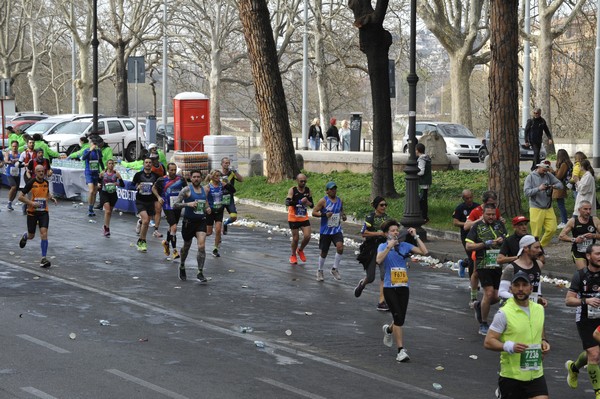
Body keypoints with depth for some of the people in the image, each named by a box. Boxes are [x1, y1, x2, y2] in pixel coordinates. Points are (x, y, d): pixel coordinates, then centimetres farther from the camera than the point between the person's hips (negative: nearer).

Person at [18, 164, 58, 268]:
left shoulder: (46, 183, 4)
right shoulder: (31, 183, -11)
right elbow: (20, 197, -9)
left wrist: (51, 198, 3)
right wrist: (31, 203, -21)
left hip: (44, 212, 2)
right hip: (32, 212, -2)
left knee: (44, 233, -13)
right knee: (31, 236, 9)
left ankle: (44, 258, -10)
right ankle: (25, 236, 48)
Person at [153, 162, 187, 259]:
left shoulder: (180, 179, -3)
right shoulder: (162, 180, -8)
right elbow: (154, 188, 10)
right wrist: (159, 197, -4)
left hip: (178, 207, 4)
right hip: (168, 207, -4)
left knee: (172, 227, 19)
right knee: (174, 228, -15)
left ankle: (166, 242, 46)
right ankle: (174, 250, -9)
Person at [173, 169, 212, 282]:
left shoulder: (204, 190, 8)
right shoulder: (186, 190, -7)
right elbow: (175, 205, -12)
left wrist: (208, 209, 4)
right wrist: (188, 204, -26)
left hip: (201, 221, 3)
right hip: (189, 221, -3)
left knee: (202, 246, -14)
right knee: (186, 246, 14)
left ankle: (200, 273, -11)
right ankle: (182, 266, 41)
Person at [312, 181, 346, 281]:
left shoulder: (339, 200, 7)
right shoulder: (323, 201, -8)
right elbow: (314, 212, -10)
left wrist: (343, 216, 2)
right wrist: (324, 214, -23)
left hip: (337, 230, 3)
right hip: (325, 231, -3)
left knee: (340, 247, -20)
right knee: (324, 252, 7)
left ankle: (335, 269, -3)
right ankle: (320, 271, 28)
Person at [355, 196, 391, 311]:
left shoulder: (386, 217, 8)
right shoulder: (370, 217, -9)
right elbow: (363, 233, -17)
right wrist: (379, 233, -21)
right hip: (371, 248, -4)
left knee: (385, 274, -11)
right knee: (370, 278, 5)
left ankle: (382, 302, -8)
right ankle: (362, 283, 44)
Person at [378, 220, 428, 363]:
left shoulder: (405, 245, 6)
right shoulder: (383, 246, 0)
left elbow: (424, 251, -3)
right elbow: (379, 260, -20)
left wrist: (415, 236, -1)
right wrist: (389, 246, -22)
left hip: (403, 287, 4)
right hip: (390, 288, -3)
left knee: (400, 319, 10)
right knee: (399, 317, -14)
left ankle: (389, 329, 46)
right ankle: (401, 350, -9)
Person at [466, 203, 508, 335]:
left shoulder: (500, 225, 12)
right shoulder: (477, 226, 1)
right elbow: (468, 246, -3)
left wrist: (503, 240, -3)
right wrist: (485, 243, -14)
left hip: (498, 265, 5)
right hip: (483, 265, -5)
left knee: (497, 296, 3)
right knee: (489, 293, -13)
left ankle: (479, 306, 34)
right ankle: (483, 324, 1)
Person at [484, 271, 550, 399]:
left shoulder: (539, 309, 7)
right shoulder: (504, 313, -10)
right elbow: (488, 342, -11)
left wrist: (544, 341, 6)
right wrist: (510, 347, -26)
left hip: (536, 374, 4)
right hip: (511, 375, -4)